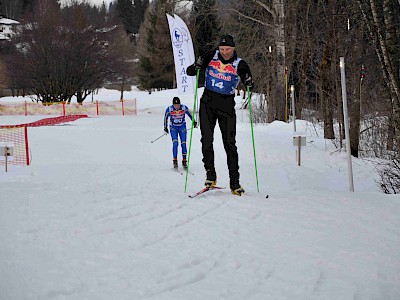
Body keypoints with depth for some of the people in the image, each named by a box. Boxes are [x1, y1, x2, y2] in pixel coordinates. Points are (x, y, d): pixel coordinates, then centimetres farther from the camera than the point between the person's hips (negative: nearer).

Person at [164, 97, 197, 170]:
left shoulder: (184, 108, -18)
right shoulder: (169, 109, -20)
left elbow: (189, 114, 1)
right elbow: (165, 117, -3)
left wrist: (194, 122, 7)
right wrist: (165, 127, 1)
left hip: (182, 127, 1)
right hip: (173, 127, -1)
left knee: (183, 144, -4)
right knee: (175, 143, -17)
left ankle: (184, 161, 5)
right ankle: (175, 161, -11)